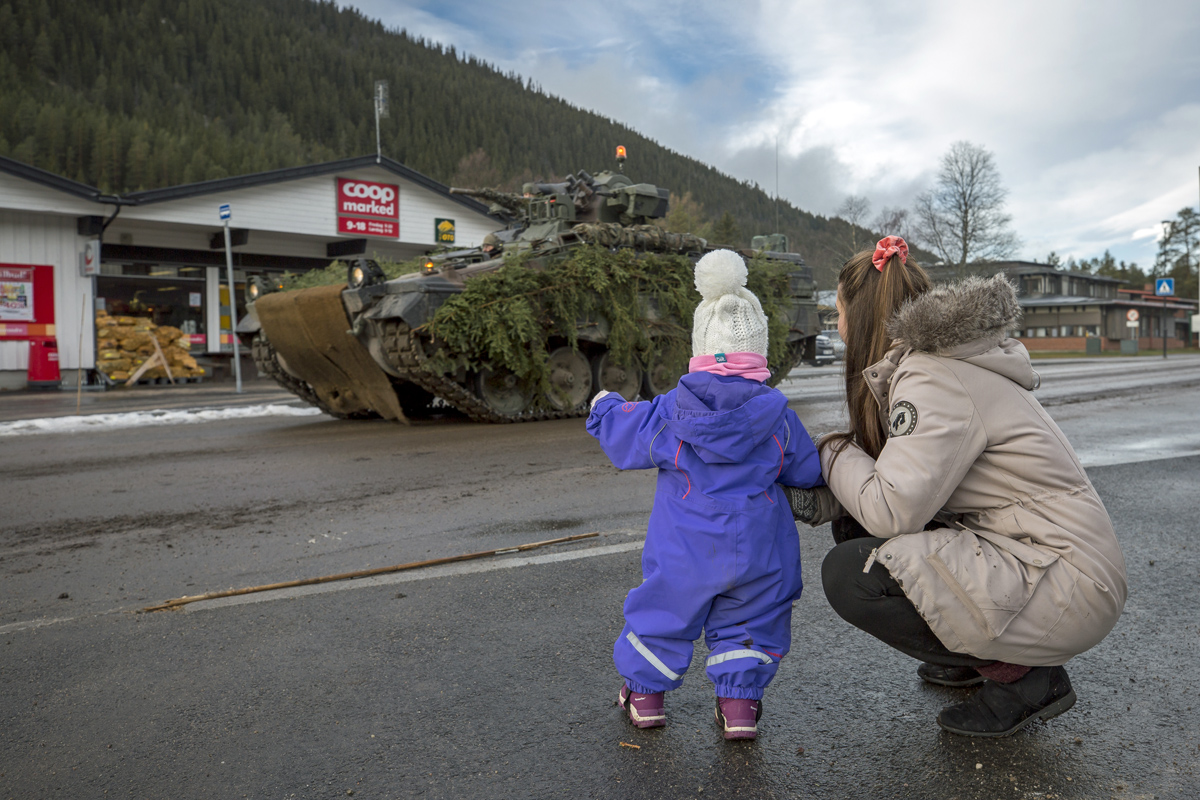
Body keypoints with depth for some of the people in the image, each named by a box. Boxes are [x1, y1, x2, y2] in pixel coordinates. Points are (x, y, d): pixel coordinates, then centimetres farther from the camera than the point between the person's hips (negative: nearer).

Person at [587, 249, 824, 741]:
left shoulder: (672, 410, -10)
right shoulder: (777, 415, -7)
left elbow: (625, 439, 2)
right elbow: (807, 471, 5)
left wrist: (605, 408, 23)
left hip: (684, 552, 0)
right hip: (757, 552, 1)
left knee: (663, 611, 17)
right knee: (748, 619, 18)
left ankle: (645, 691, 29)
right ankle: (739, 700, 20)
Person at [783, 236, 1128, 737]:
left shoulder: (934, 379, -19)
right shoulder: (931, 363, 11)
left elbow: (893, 510, -25)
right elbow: (910, 489, 13)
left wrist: (836, 455, -7)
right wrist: (814, 502, 6)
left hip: (1067, 587, -10)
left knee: (850, 573, -18)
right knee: (854, 527, 8)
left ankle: (1025, 677, -2)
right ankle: (980, 654, 18)